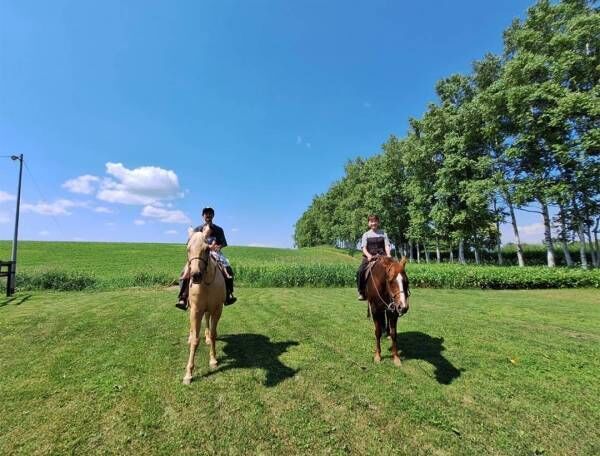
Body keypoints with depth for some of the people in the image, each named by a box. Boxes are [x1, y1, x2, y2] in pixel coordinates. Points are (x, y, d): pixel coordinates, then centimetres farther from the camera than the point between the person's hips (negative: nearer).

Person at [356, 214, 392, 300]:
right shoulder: (366, 235, 10)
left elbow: (387, 245, 5)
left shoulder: (383, 233, 13)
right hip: (369, 257, -1)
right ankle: (362, 292, -9)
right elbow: (363, 247, 0)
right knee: (360, 271, -24)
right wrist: (368, 255, -20)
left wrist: (388, 255, -15)